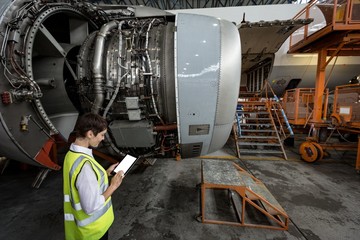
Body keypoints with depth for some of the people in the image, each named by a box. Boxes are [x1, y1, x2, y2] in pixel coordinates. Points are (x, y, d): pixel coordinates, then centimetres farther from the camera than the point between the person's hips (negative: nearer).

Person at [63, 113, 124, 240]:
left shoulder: (72, 154, -5)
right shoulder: (84, 165, -35)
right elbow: (91, 207, -30)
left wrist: (106, 173, 3)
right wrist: (113, 186, -19)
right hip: (93, 227, -8)